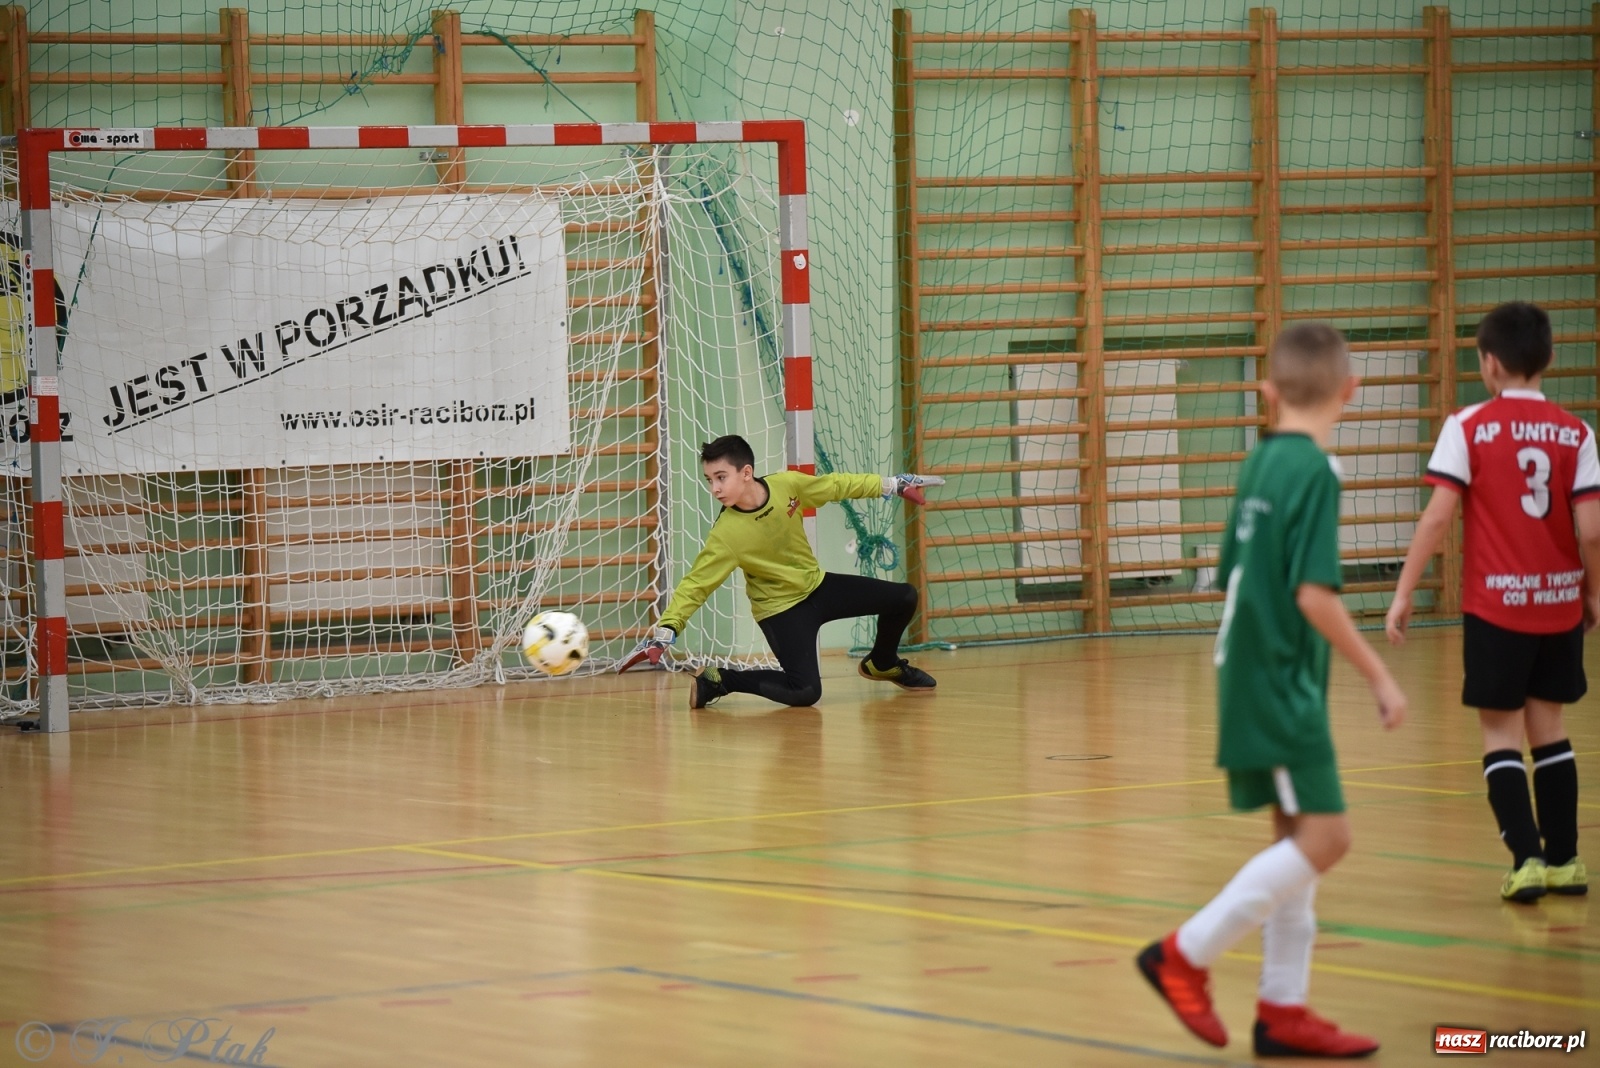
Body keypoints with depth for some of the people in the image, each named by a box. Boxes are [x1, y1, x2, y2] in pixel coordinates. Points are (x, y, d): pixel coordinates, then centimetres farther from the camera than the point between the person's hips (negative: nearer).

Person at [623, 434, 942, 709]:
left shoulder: (787, 485, -17)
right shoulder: (725, 534, -28)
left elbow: (835, 486, 0)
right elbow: (696, 584, -25)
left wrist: (890, 485, 6)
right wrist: (666, 629, -37)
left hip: (817, 585, 6)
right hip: (781, 608, -6)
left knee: (903, 598, 8)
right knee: (804, 692, -24)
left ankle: (882, 664, 36)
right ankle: (718, 681, -7)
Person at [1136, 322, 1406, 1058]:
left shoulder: (1260, 464, 9)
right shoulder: (1314, 472, -15)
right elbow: (1314, 594, -22)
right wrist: (1379, 677, -16)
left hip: (1253, 674, 9)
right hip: (1282, 685, -9)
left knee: (1297, 835, 11)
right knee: (1324, 835, -9)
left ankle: (1283, 1010, 12)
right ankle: (1186, 955, -7)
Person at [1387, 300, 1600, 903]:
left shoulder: (1468, 428, -7)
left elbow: (1437, 516, -13)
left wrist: (1404, 593, -8)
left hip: (1496, 604, -3)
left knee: (1500, 729, 4)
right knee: (1546, 722, 16)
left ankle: (1527, 857, -8)